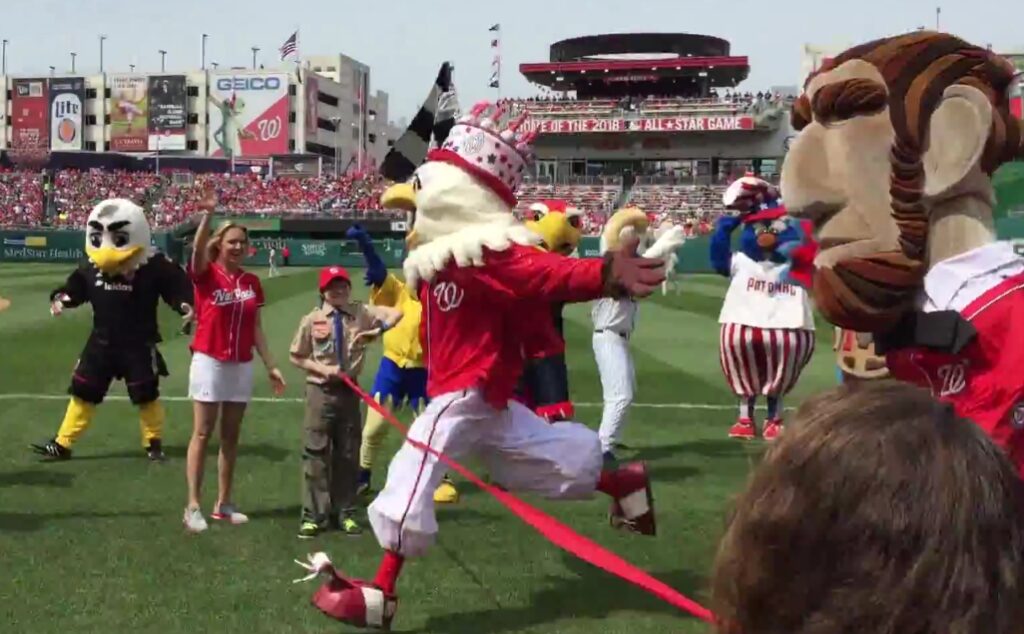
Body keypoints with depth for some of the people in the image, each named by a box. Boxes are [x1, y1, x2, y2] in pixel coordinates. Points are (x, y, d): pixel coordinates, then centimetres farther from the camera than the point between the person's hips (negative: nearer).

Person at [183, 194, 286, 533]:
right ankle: (193, 507, 1)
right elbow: (198, 249, -27)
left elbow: (256, 329, 10)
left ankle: (224, 503, 19)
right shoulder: (206, 274, -4)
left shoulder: (252, 282, 8)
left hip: (242, 365, 5)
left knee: (231, 435, 10)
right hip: (209, 361, -5)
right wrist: (207, 214, -41)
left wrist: (271, 366, 7)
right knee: (202, 433, -3)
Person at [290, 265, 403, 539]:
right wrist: (322, 369, -13)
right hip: (320, 391, -2)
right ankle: (314, 515, 5)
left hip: (349, 390, 3)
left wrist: (379, 330, -19)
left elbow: (396, 313, -2)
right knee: (316, 453, -2)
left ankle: (344, 513, 22)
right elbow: (296, 357, 2)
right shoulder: (312, 319, -4)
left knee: (348, 453, 10)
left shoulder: (361, 313, -1)